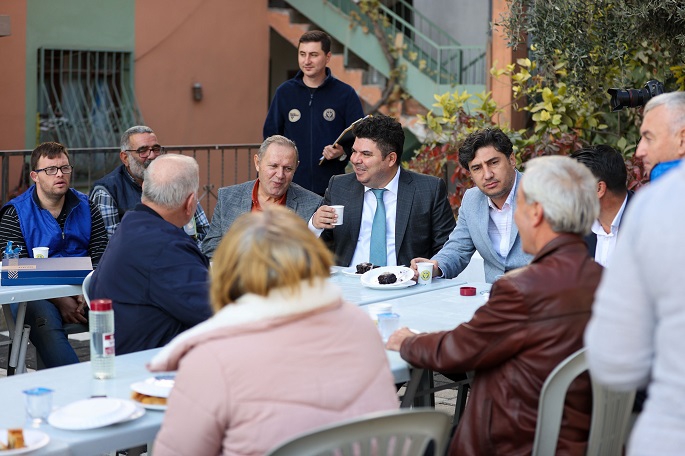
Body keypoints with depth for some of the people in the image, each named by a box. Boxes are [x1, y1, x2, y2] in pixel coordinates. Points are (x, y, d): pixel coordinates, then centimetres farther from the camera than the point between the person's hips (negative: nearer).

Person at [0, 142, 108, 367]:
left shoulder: (86, 207, 13)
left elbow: (101, 257, 5)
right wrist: (60, 300, -18)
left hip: (84, 291, 3)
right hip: (38, 295, -3)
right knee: (45, 321, -37)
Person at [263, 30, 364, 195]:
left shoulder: (345, 94, 1)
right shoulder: (284, 92, 7)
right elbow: (270, 135, 12)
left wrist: (343, 152, -17)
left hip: (333, 187, -1)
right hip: (291, 186, 1)